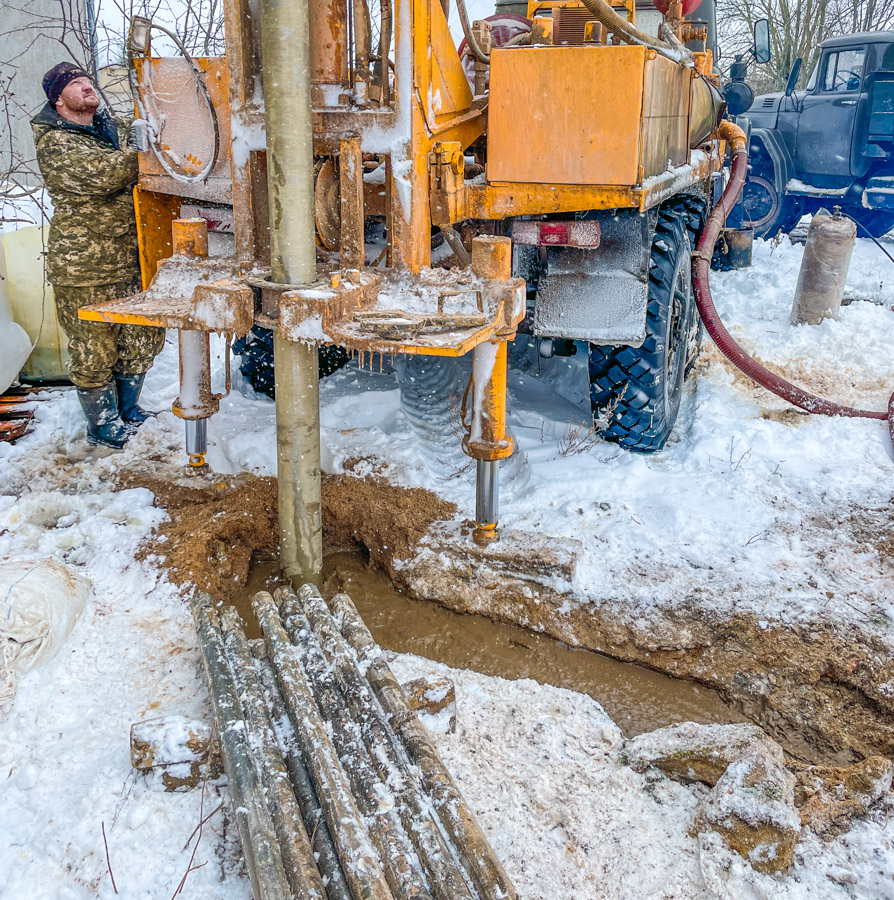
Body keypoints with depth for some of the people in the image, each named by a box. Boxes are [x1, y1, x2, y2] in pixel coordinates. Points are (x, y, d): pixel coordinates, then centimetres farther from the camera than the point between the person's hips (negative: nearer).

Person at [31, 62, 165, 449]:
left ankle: (128, 411, 34)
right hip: (83, 265, -7)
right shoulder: (53, 142, -10)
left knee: (141, 338, 15)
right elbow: (100, 175, -25)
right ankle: (102, 425, 20)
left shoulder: (116, 128, 12)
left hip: (129, 256, 7)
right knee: (93, 350, 3)